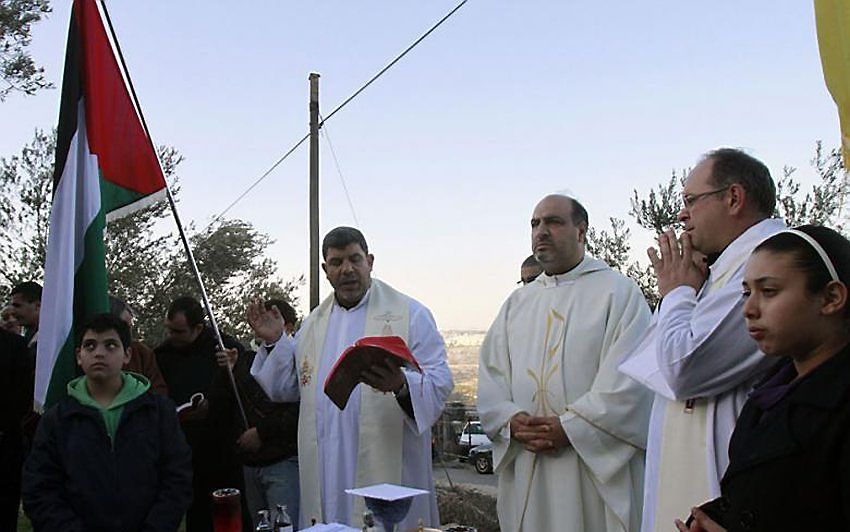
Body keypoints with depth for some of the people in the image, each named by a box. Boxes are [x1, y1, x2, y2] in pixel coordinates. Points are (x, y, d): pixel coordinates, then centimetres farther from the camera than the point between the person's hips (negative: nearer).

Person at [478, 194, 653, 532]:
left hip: (596, 467, -4)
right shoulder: (517, 302, 16)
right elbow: (490, 374, 9)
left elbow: (628, 379, -12)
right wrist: (510, 421, -9)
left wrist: (570, 427, -18)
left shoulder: (618, 292, -1)